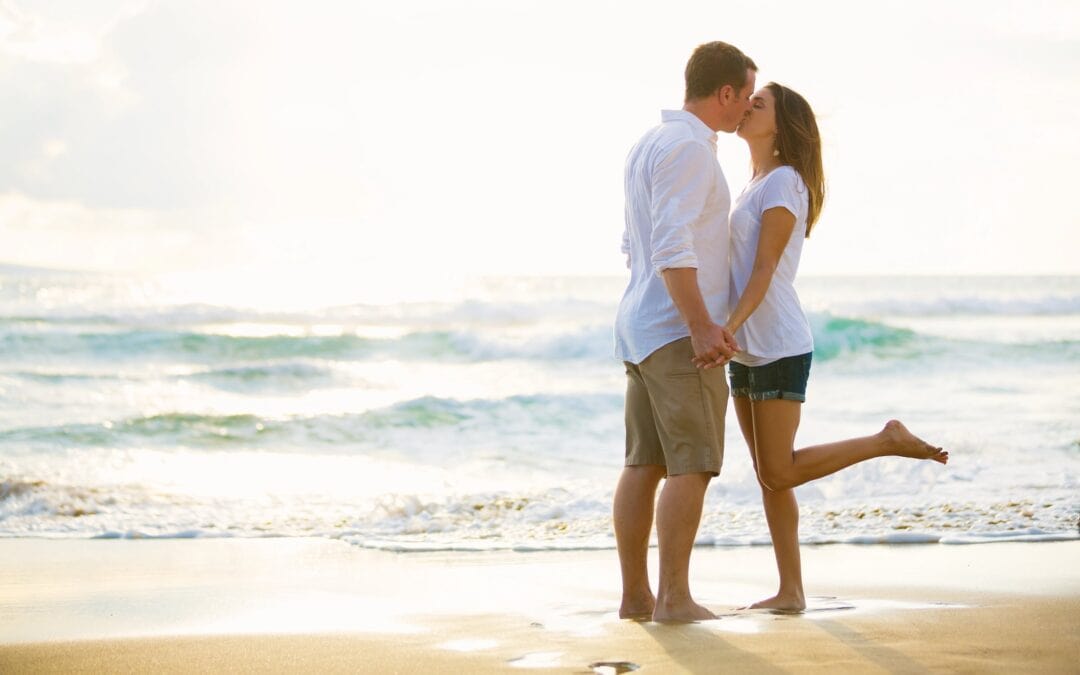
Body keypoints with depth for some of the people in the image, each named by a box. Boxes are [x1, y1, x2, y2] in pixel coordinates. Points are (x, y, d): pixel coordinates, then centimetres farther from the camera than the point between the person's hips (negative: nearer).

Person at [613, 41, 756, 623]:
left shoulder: (651, 146, 17)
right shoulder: (688, 148, -15)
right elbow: (671, 246, -24)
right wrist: (701, 326, -26)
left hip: (643, 329, 10)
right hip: (680, 332, -10)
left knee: (645, 463, 8)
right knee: (692, 465, -7)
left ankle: (635, 593, 8)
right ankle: (675, 597, -8)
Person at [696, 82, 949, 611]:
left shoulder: (783, 182, -10)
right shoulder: (755, 186, 17)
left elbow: (765, 269, -19)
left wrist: (730, 327, -31)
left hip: (779, 348, -9)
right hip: (747, 351, 9)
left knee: (779, 472, -10)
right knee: (769, 476, 5)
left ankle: (888, 441, 2)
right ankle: (790, 591, 6)